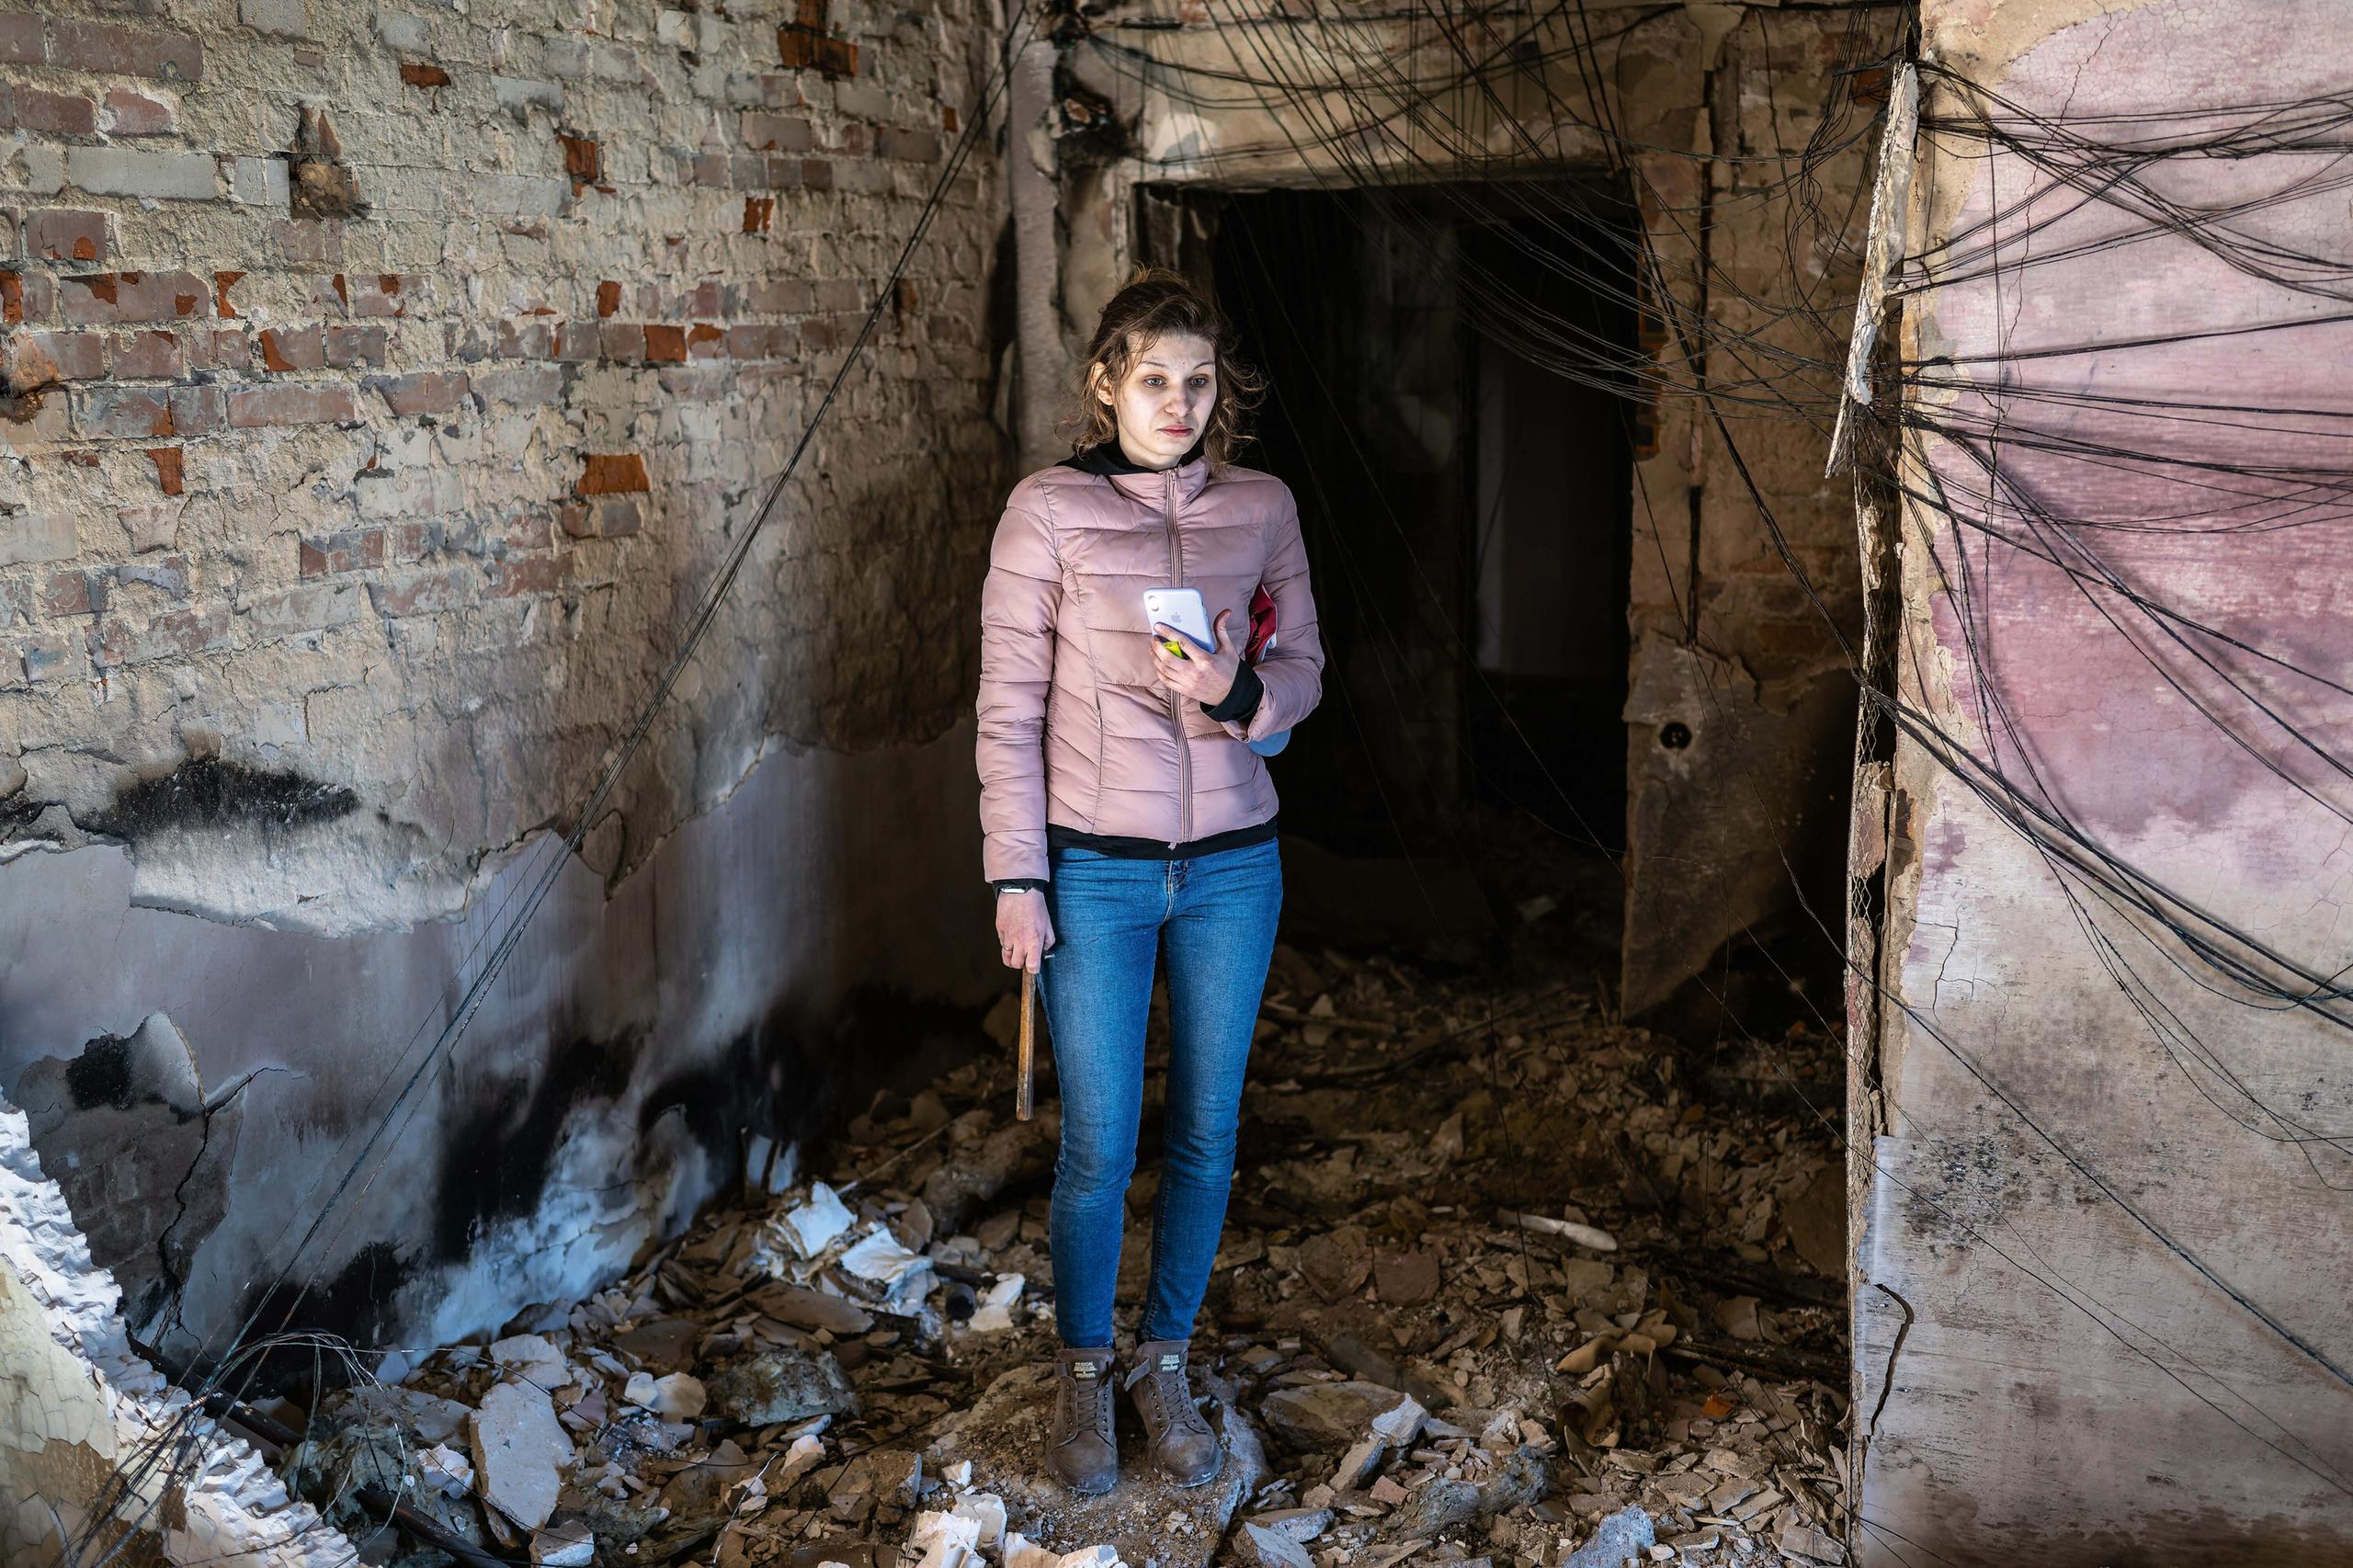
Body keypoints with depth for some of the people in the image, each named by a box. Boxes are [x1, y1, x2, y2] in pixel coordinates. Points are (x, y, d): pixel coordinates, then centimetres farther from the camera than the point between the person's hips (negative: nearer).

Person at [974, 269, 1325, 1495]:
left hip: (1232, 865, 3)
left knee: (1205, 1135, 11)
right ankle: (1083, 1375, 26)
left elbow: (1305, 672, 6)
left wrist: (1239, 692, -17)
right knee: (1098, 1146, 4)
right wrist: (1015, 877, -9)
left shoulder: (1262, 508, 3)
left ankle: (1165, 1364, 31)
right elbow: (1008, 705, -5)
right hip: (1095, 870, -3)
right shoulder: (1048, 510, -6)